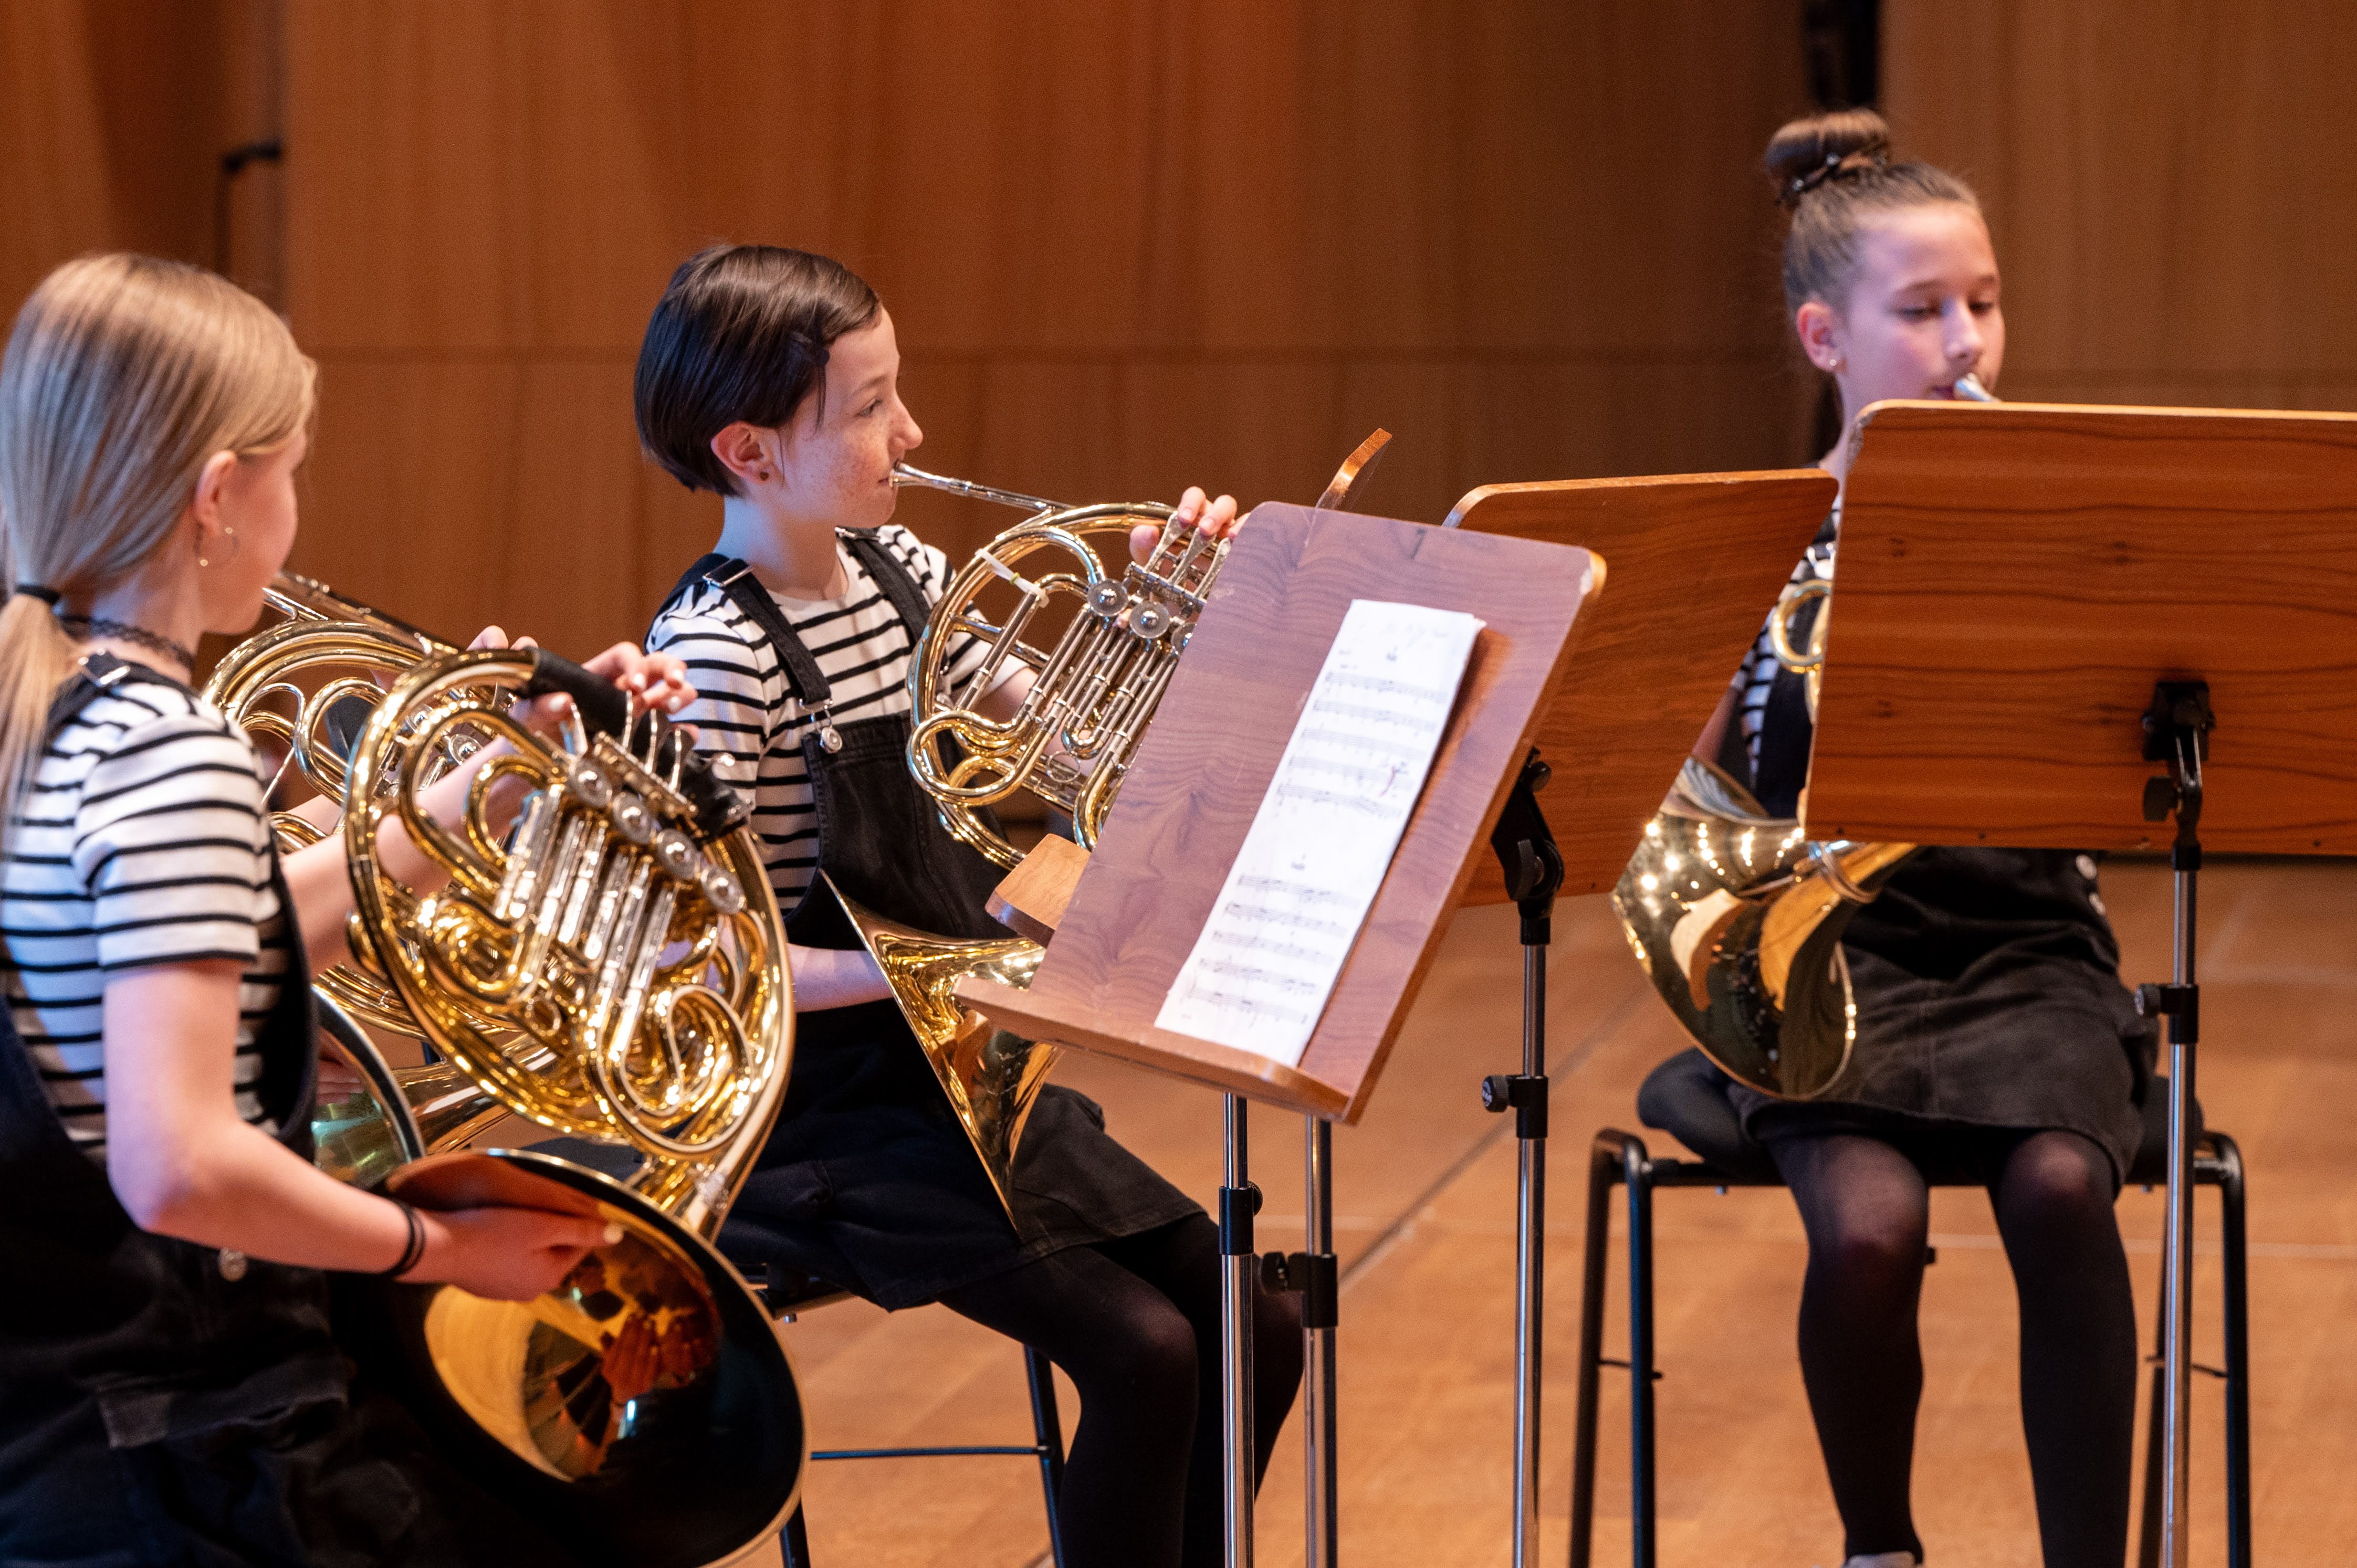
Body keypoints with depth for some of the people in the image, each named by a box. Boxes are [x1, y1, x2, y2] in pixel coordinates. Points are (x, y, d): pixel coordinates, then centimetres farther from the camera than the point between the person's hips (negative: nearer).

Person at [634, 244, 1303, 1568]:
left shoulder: (896, 573, 6)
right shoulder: (714, 654, -18)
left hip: (953, 1067, 8)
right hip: (822, 1113, -8)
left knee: (1257, 1327, 2)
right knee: (1140, 1351, -19)